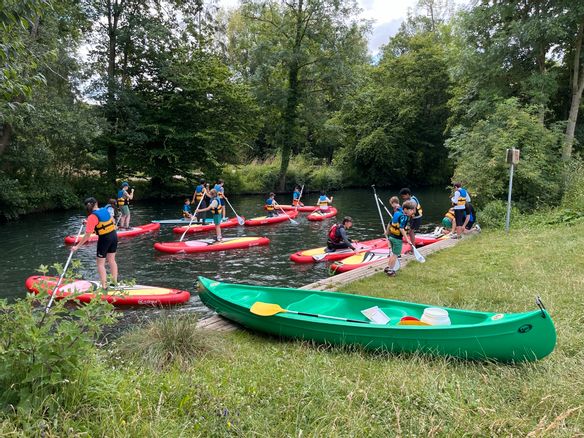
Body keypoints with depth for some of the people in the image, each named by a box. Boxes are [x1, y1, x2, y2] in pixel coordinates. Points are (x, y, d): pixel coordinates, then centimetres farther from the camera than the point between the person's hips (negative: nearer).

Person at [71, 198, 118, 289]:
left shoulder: (92, 217, -16)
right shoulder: (105, 210, 2)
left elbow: (87, 235, -18)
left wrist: (77, 246, -11)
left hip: (104, 239, -6)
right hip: (114, 236, 7)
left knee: (100, 263, 5)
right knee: (111, 260, 17)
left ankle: (104, 286, 4)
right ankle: (115, 282, 24)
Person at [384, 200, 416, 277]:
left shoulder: (397, 213, 6)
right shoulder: (404, 217, -20)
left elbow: (390, 224, 15)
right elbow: (401, 229, -28)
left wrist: (387, 232, 30)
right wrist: (407, 239, -27)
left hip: (392, 236, 9)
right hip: (398, 238, -9)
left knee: (393, 253, 23)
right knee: (395, 255, 4)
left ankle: (388, 267, 33)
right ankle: (390, 271, 13)